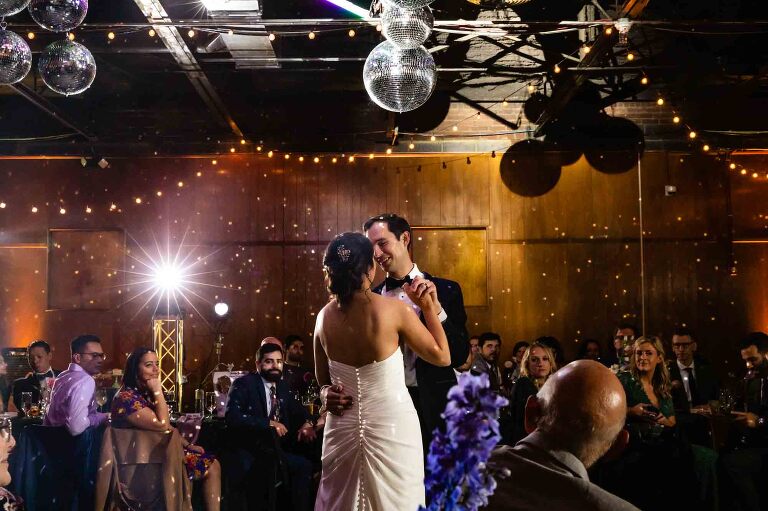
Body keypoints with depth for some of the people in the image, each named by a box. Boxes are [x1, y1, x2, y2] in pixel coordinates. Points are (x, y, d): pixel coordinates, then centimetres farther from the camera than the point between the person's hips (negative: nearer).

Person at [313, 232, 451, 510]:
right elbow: (442, 357, -3)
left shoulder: (324, 317, -2)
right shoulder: (396, 310, -15)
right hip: (391, 426, -4)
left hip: (344, 426, 4)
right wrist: (430, 307, 2)